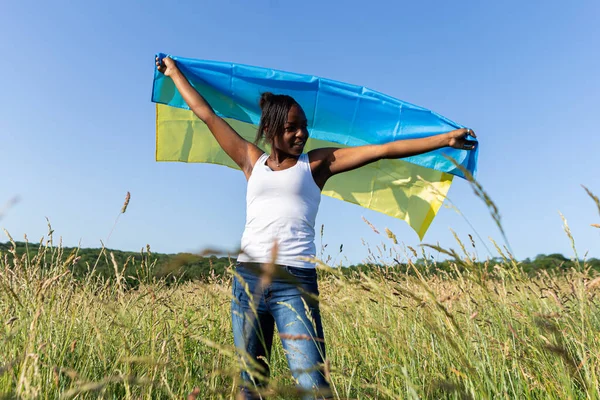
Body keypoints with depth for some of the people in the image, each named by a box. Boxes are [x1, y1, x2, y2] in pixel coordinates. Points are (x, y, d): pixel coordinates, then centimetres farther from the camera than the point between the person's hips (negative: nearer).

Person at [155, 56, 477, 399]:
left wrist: (445, 139, -4)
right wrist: (175, 72, 29)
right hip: (248, 279, 3)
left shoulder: (318, 162, 6)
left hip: (296, 283, -3)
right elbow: (207, 114, 20)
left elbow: (385, 150, 0)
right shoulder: (252, 161, 12)